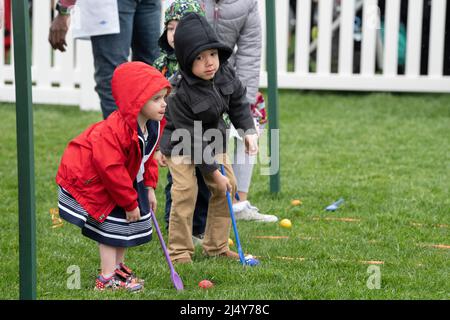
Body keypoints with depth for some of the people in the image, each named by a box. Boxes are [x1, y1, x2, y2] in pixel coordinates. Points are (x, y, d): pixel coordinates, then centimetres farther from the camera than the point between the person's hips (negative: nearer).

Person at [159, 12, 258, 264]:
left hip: (213, 140, 7)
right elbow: (192, 140, -28)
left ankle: (216, 245, 15)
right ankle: (180, 250, -6)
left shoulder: (226, 74, -17)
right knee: (186, 193, -17)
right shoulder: (181, 94, -34)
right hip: (182, 145, -7)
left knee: (228, 187, 4)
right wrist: (213, 172, -24)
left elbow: (239, 101, 3)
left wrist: (249, 130, -10)